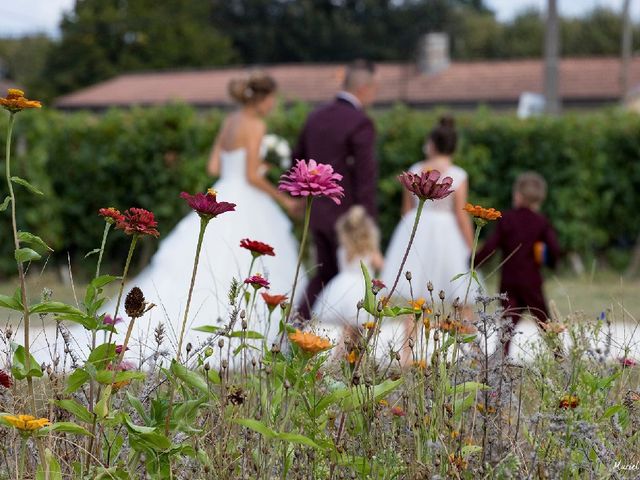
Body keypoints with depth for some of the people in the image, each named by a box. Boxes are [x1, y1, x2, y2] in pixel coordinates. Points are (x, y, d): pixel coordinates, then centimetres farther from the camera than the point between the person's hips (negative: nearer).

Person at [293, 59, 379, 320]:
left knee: (326, 273, 17)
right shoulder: (360, 124, -17)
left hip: (318, 211, 7)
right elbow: (366, 176, -19)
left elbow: (299, 159, 16)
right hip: (347, 215, -7)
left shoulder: (316, 117, 7)